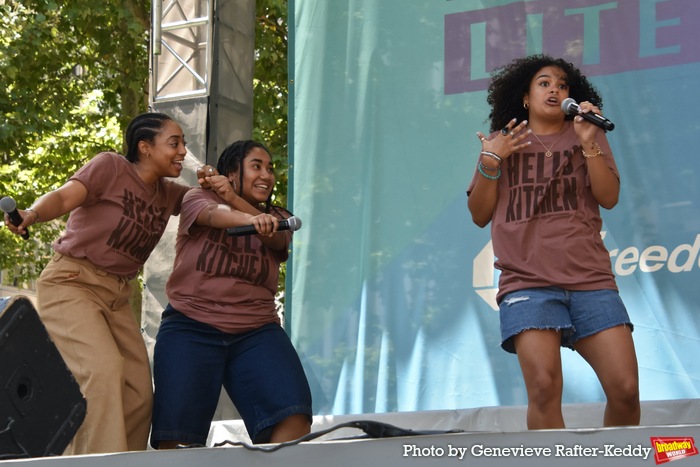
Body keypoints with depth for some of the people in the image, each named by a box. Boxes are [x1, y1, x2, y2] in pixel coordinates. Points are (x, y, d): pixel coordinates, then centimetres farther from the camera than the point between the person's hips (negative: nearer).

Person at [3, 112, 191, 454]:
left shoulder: (167, 194, 11)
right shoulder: (111, 167, -8)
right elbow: (62, 198, -18)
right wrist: (32, 214, -41)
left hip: (116, 295, 7)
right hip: (70, 283, -7)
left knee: (140, 394, -3)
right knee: (103, 369, -27)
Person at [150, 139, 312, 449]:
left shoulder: (276, 218, 17)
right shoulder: (198, 198, 6)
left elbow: (275, 239, -8)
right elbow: (214, 214, -18)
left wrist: (234, 198, -25)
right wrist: (253, 219, -41)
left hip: (256, 332, 3)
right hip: (192, 328, -3)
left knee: (293, 421, -20)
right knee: (176, 436, -15)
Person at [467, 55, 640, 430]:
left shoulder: (586, 134, 17)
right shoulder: (504, 143, 17)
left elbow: (609, 197, 4)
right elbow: (480, 215, 14)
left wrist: (589, 144, -9)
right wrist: (490, 162, 0)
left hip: (590, 279, 1)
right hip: (527, 282, -1)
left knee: (625, 390, -11)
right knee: (544, 388, -21)